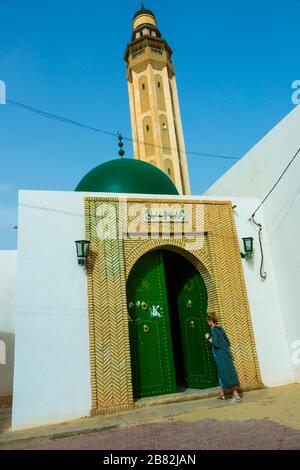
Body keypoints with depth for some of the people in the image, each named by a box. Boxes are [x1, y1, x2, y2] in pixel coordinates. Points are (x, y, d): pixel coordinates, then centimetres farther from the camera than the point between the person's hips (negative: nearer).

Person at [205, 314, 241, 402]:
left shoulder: (213, 330, -14)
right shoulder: (220, 328, 10)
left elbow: (216, 344, -21)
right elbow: (228, 342, 14)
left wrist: (209, 338, -8)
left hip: (221, 355, -8)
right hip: (225, 353, 8)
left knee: (227, 374, -6)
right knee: (223, 373, 15)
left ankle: (236, 395, -6)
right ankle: (222, 394, 25)